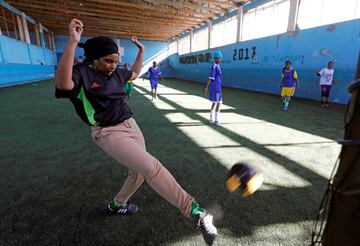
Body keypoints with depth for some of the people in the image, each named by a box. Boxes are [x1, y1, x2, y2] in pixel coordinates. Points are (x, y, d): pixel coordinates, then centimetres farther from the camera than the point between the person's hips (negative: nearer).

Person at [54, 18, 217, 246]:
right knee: (152, 167, -23)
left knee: (139, 172, 15)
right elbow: (63, 83, -34)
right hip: (108, 133, -8)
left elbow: (135, 73, 30)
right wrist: (73, 42, -39)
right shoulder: (82, 74, -10)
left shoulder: (115, 72, 10)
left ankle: (116, 205, 40)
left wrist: (141, 50, 23)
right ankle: (196, 212, -23)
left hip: (131, 125, 9)